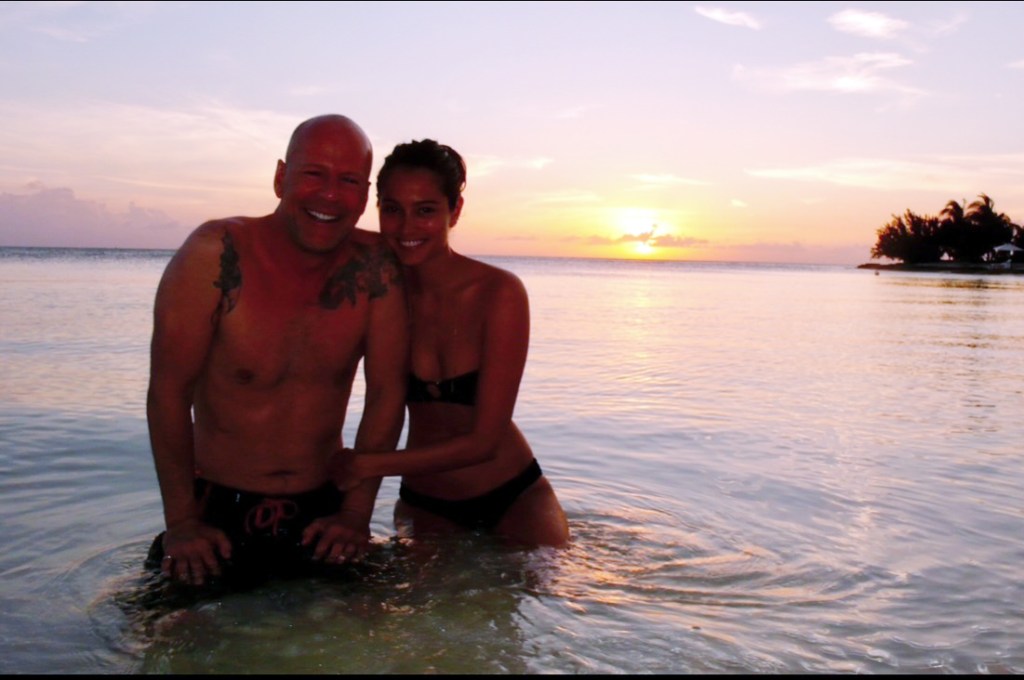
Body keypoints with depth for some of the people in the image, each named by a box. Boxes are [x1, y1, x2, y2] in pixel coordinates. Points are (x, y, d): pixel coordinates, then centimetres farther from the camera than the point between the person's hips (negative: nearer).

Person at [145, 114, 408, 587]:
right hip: (217, 510, -1)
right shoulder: (217, 253, -17)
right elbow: (169, 390, -13)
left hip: (322, 515, 2)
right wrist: (180, 522, -10)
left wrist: (357, 513, -7)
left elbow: (387, 394, -6)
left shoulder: (376, 265, -11)